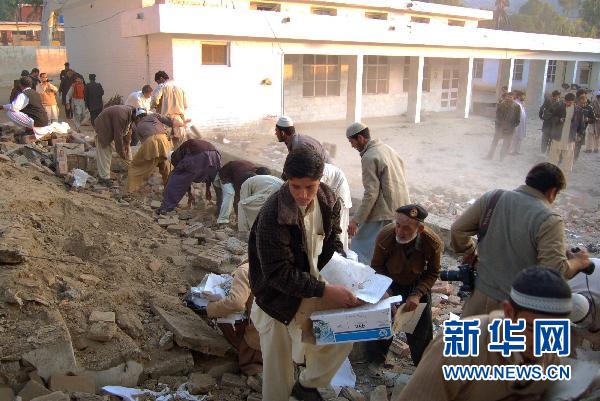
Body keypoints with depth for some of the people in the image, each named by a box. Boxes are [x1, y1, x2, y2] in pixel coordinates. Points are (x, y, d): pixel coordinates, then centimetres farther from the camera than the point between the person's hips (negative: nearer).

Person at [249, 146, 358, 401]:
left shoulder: (328, 200, -9)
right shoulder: (273, 215, -29)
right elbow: (278, 273, -27)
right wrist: (324, 291, -31)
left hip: (314, 284, 6)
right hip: (280, 299, -6)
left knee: (343, 337, 6)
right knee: (279, 365, 5)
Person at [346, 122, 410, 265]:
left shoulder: (369, 158, -15)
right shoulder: (388, 149, 11)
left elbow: (371, 193, -20)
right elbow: (402, 179, 16)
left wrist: (356, 220, -17)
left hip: (384, 214, -9)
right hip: (401, 211, 9)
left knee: (360, 247, -2)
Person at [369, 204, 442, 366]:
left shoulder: (433, 243, -32)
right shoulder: (385, 236, -34)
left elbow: (433, 272, -14)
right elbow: (376, 266, -16)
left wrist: (417, 294, -26)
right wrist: (385, 290, -27)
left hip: (417, 283, 1)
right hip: (390, 281, 0)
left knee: (423, 323, 4)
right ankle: (377, 356, 25)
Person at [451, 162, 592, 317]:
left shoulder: (493, 198, -4)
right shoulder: (549, 221, -16)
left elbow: (458, 230, -1)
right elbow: (556, 271, -20)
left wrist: (470, 255, 14)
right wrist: (577, 261, 0)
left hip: (482, 295, 4)